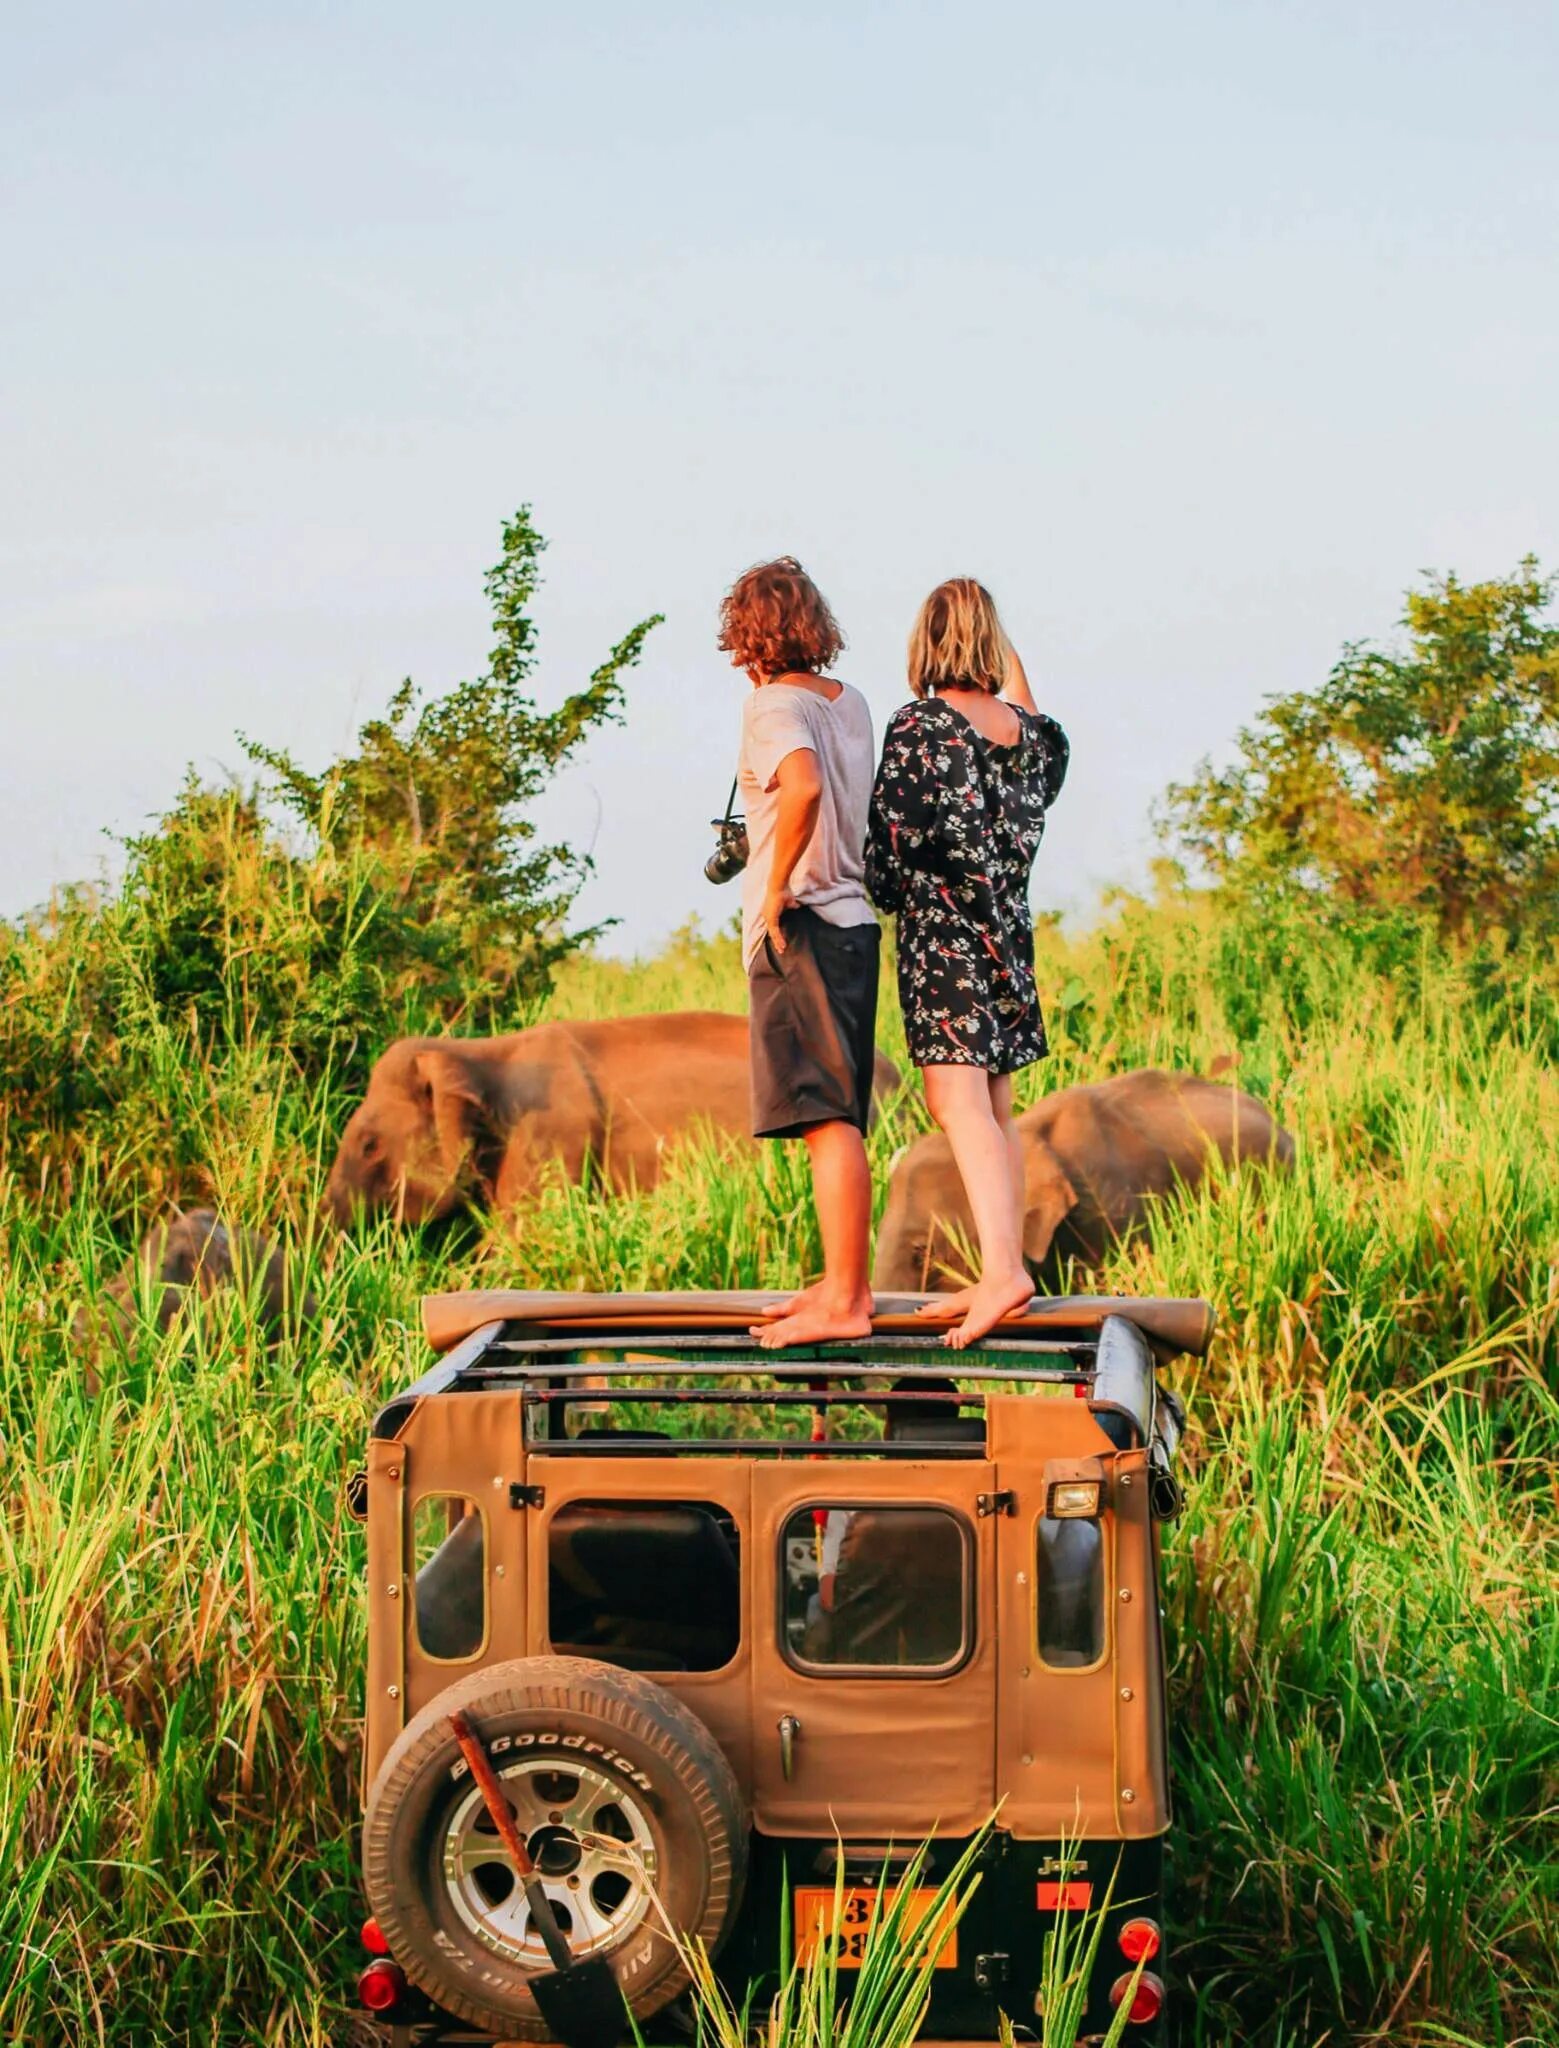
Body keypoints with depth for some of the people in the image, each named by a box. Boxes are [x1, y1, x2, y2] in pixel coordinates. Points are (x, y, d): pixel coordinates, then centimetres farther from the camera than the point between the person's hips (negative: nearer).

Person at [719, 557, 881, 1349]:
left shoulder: (774, 707, -11)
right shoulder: (849, 702, 12)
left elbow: (804, 785, -30)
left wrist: (777, 884, -21)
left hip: (800, 926, -9)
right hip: (852, 919, 9)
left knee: (828, 1117, -8)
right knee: (836, 1118, 15)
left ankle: (843, 1301, -7)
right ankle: (845, 1283, 22)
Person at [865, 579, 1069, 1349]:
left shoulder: (916, 727, -12)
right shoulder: (1026, 730, 6)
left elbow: (893, 840, -12)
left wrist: (885, 895, 9)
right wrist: (1008, 653, 40)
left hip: (941, 931, -7)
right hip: (1007, 932, 7)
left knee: (958, 1104, -13)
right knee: (994, 1111, 13)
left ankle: (1001, 1268, -25)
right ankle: (1003, 1273, 16)